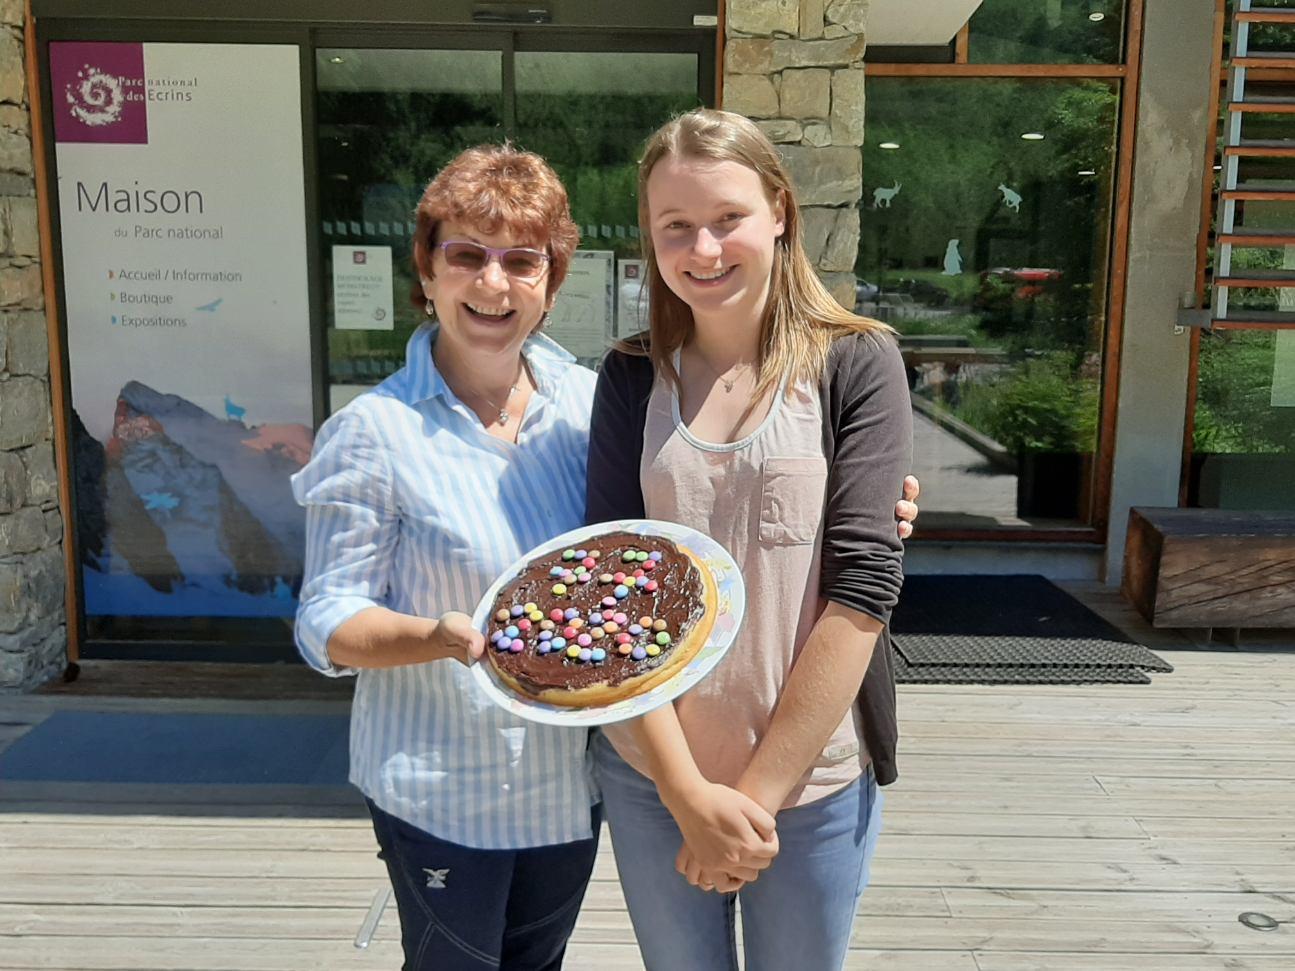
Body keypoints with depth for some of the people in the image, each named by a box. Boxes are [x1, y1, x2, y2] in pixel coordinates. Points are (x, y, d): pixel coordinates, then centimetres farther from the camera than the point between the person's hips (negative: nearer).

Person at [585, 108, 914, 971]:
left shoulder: (857, 365, -7)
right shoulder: (632, 378, -1)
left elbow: (861, 587, -13)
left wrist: (759, 790, -14)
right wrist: (689, 794, -12)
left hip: (813, 779, -1)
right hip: (649, 775, 2)